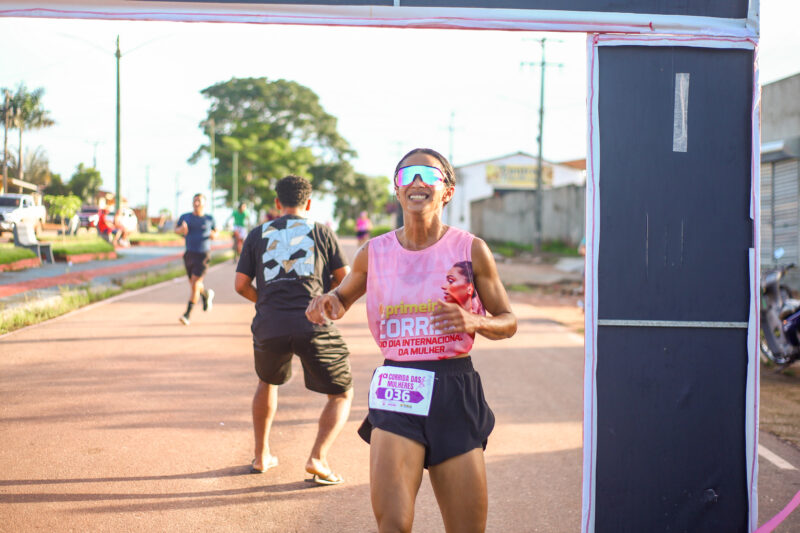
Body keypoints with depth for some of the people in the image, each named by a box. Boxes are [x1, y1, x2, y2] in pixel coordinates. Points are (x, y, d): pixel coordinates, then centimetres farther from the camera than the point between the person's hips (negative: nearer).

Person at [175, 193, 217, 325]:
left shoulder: (209, 219, 2)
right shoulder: (185, 217, 5)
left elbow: (215, 231, 17)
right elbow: (176, 230, 16)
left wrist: (214, 235, -7)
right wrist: (181, 229, -7)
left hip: (203, 255, -3)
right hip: (189, 254, 3)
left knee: (195, 284, -13)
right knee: (193, 284, 14)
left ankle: (187, 314, -9)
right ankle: (207, 294, 48)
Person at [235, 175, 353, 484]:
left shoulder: (257, 235, 15)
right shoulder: (321, 232, 10)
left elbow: (241, 285, 11)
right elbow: (346, 280, 9)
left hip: (269, 327, 3)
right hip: (314, 325, -2)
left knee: (268, 382, 31)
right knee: (342, 395, 13)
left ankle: (261, 456, 35)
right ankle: (318, 458, -5)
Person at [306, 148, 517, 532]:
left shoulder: (470, 250, 0)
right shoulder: (374, 253, 5)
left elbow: (508, 321, 7)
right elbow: (343, 297, 23)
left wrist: (473, 321, -14)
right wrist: (326, 302, 0)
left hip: (455, 391, 0)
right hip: (396, 392, 0)